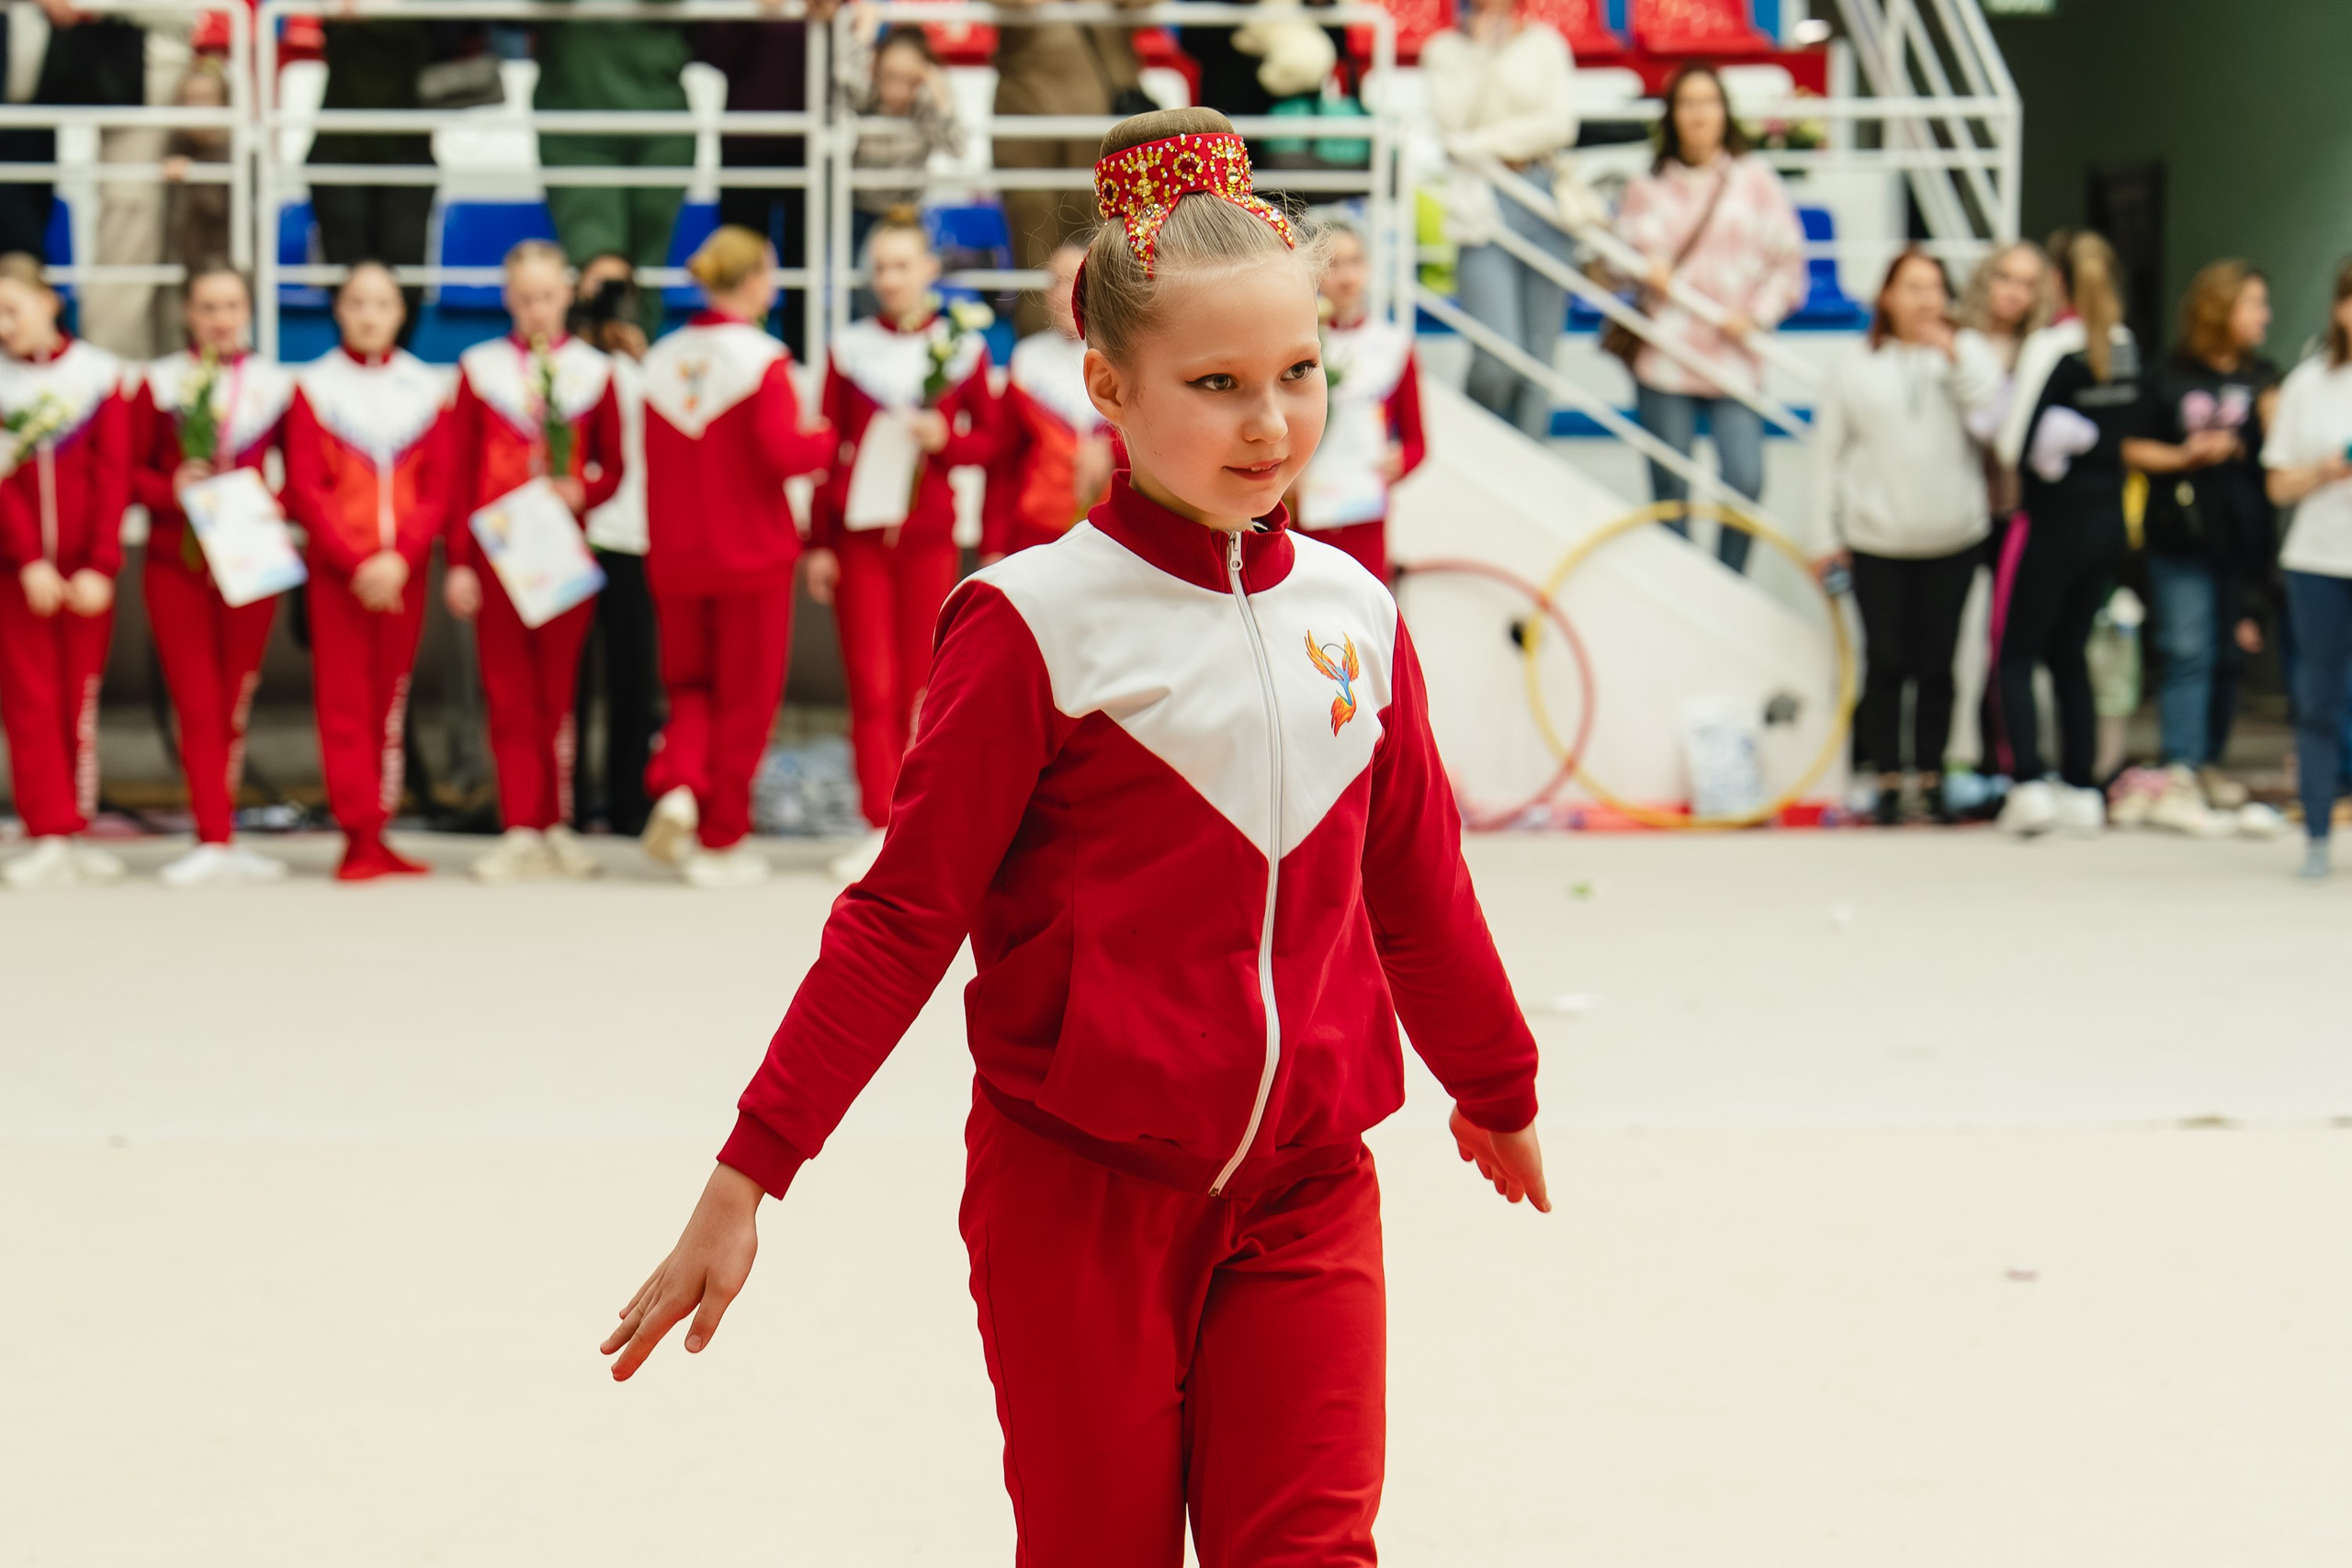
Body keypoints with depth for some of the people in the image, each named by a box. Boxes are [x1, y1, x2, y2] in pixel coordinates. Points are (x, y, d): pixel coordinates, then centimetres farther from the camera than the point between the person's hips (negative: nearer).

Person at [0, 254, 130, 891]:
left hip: (86, 572, 0)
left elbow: (113, 476, -1)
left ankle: (75, 833, 10)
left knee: (80, 701, 4)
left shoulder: (99, 374, 2)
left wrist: (100, 567, -9)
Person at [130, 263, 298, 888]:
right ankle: (215, 842, -6)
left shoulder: (276, 385, 5)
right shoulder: (159, 383, 3)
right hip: (176, 566, -1)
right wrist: (170, 491, -15)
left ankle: (217, 841, 15)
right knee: (198, 706, -4)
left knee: (233, 708, 6)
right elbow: (129, 471, 3)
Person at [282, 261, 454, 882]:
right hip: (336, 571, -2)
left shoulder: (425, 388, 7)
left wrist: (399, 557, -11)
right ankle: (358, 839, -5)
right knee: (346, 706, -4)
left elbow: (439, 488, 3)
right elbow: (305, 489, -3)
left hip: (403, 571, 2)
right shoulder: (314, 386, 2)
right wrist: (355, 562, -12)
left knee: (390, 703, 5)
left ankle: (378, 836, 9)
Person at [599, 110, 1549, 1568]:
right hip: (1079, 1184, -4)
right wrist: (748, 1177, -10)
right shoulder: (1037, 623, -9)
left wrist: (1500, 1093, 33)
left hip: (1305, 1187, 4)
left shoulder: (1353, 614, 6)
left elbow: (1418, 888, 20)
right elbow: (900, 917, -7)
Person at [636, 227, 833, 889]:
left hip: (675, 555, 5)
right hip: (751, 554, -5)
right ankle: (721, 841, 9)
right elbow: (783, 452, -21)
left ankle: (676, 784, -11)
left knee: (692, 685, 17)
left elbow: (653, 458, 9)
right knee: (745, 698, 7)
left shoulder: (663, 358, 3)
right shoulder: (761, 358, -14)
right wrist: (829, 441, -3)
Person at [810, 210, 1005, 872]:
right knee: (870, 686, -6)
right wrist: (818, 543, 3)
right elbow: (825, 449, 8)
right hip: (858, 534, 0)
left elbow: (991, 439, 9)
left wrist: (943, 439, -13)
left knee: (915, 686, 3)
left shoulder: (962, 348, 4)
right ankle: (881, 830, -8)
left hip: (929, 535, 0)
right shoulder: (850, 347, 6)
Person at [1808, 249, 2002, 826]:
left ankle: (1931, 778, 14)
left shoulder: (1967, 354, 5)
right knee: (1886, 663, -1)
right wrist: (1828, 538, 5)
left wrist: (1953, 354, -17)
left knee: (1937, 665, 4)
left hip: (1953, 540, 1)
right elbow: (1828, 454, 8)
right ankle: (1887, 782, 8)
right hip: (1877, 544, -1)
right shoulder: (1857, 369, 4)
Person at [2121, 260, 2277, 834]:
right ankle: (2178, 782, -14)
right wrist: (2184, 457, -12)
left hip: (2243, 534, 4)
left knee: (2230, 653, 9)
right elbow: (2133, 448, 2)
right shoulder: (2170, 378, 1)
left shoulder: (2263, 378, 9)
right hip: (2181, 534, -4)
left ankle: (2209, 764, 24)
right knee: (2188, 652, -10)